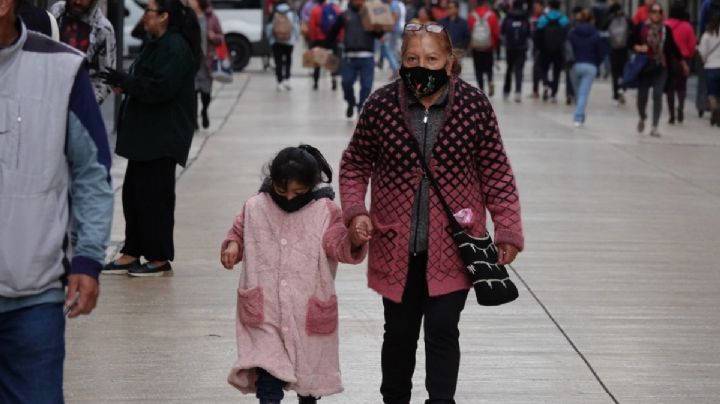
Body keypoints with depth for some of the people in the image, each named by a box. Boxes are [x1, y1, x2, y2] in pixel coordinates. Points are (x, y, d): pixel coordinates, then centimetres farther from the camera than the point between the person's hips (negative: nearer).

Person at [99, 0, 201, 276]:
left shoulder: (176, 47, -17)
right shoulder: (158, 44, 17)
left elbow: (160, 88, -24)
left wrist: (125, 82, -15)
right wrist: (125, 85, 2)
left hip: (163, 136, -10)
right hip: (145, 133, 10)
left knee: (155, 196, -4)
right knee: (133, 192, 12)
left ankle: (160, 259, 4)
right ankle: (131, 254, 19)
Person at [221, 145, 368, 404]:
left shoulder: (325, 212, -9)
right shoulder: (255, 208, -1)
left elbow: (342, 247, -17)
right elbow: (239, 233, 15)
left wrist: (355, 239, -39)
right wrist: (233, 246, -8)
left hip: (309, 315, 0)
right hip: (265, 314, 0)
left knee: (309, 372, 18)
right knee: (268, 378, -10)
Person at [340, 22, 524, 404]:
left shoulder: (474, 104, -8)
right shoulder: (380, 104, -7)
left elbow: (496, 172, -2)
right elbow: (355, 165, 5)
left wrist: (508, 230, -4)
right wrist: (355, 211, -10)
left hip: (453, 245, -1)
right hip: (396, 245, 2)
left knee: (442, 329, -5)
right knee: (400, 332, 14)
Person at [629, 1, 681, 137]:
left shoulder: (666, 29, 2)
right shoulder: (641, 27, -3)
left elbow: (672, 47, 12)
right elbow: (631, 42, 2)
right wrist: (637, 48, -18)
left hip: (660, 68, 0)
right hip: (644, 67, 0)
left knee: (657, 95, -9)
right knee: (642, 95, 5)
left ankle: (655, 127, -5)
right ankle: (642, 118, 37)